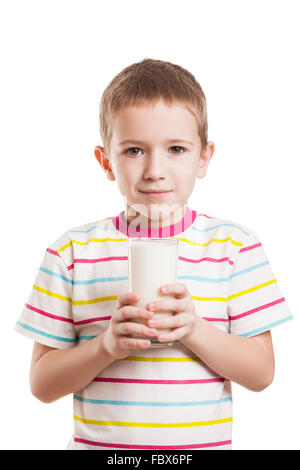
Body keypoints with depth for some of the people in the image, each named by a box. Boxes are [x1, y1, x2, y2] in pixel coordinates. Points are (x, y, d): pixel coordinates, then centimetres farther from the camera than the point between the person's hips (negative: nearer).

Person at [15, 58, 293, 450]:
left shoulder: (236, 245, -6)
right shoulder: (73, 251, -7)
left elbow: (261, 373, -7)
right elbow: (42, 385, -6)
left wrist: (194, 329, -21)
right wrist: (108, 344, -22)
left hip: (204, 442, 1)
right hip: (99, 442, 0)